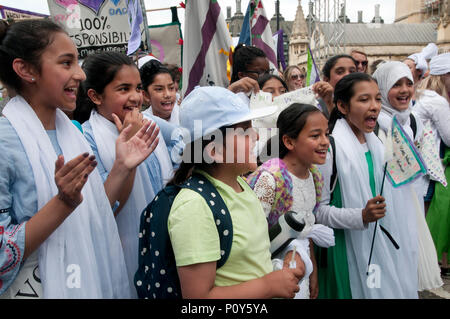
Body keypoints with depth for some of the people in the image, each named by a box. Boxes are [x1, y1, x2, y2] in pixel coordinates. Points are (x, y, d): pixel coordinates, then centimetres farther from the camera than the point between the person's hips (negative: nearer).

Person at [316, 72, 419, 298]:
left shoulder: (376, 144, 6)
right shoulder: (330, 147, -17)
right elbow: (318, 210, -18)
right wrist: (361, 216, -26)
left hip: (378, 246, 7)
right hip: (345, 250, -7)